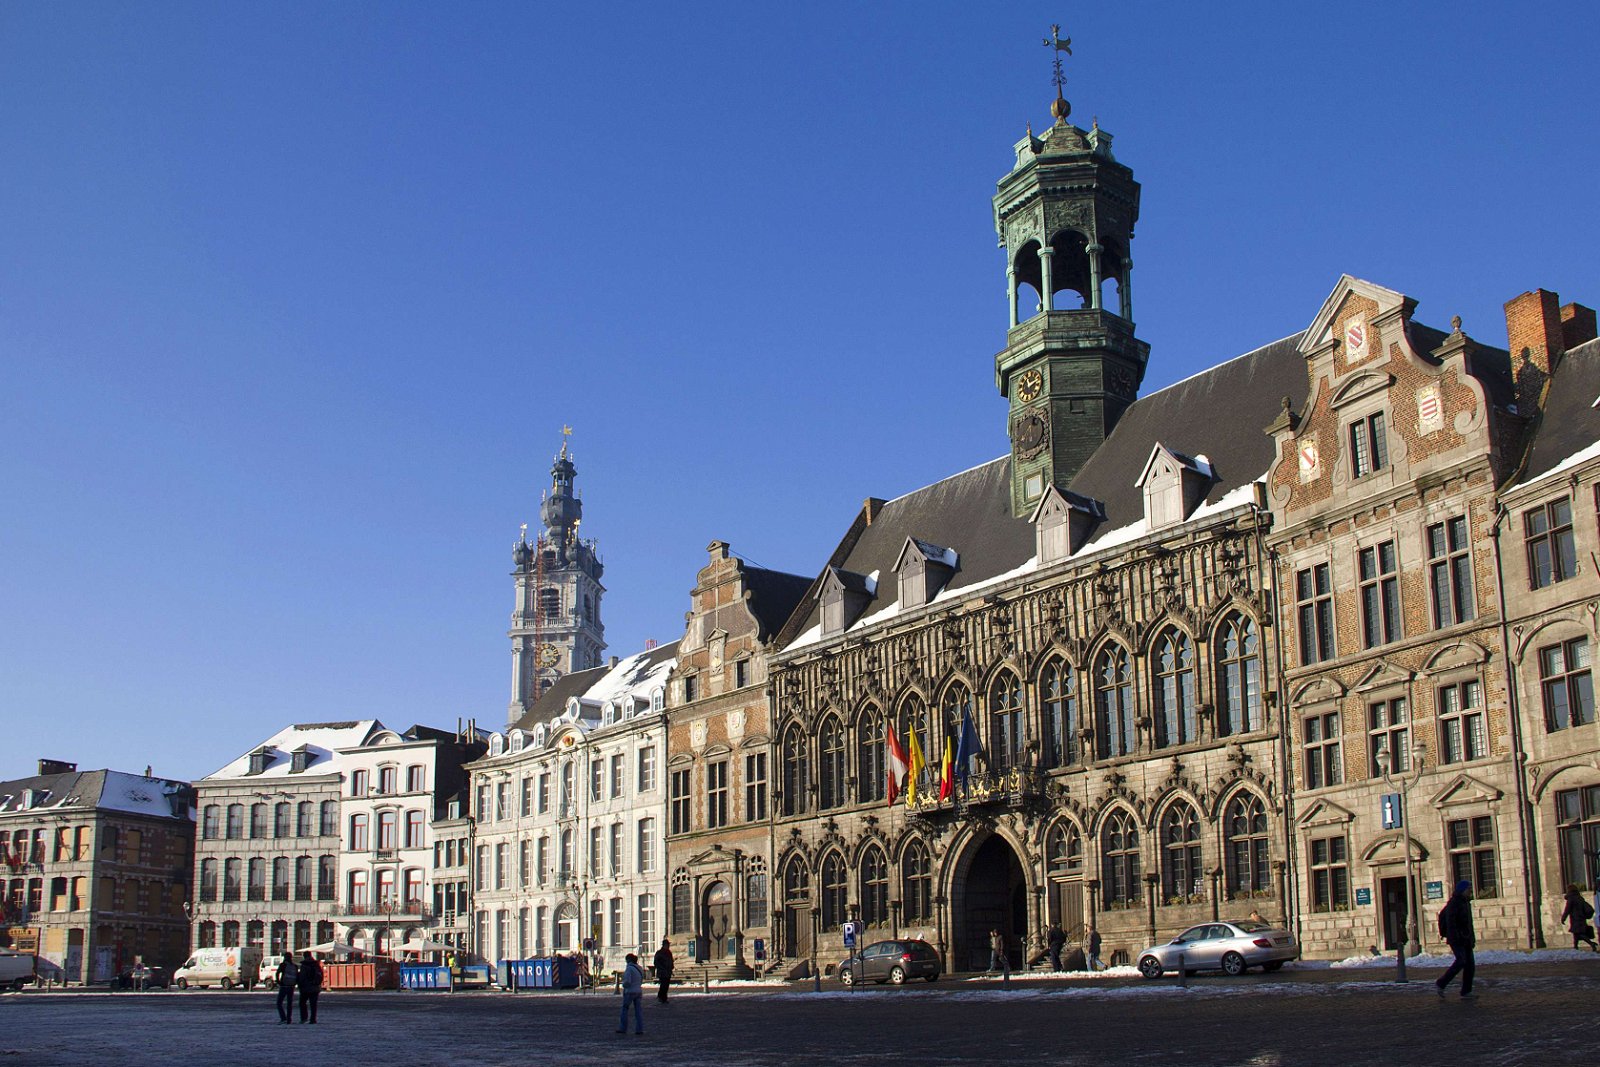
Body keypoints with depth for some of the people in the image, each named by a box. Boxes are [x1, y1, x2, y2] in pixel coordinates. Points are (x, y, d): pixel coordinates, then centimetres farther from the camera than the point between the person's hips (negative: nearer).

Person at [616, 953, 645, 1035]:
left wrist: (623, 985, -1)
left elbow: (627, 981, -20)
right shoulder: (640, 968, 9)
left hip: (629, 992, -6)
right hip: (639, 991, 6)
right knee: (639, 1011, 5)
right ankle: (639, 1029, 2)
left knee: (624, 1010, 7)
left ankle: (623, 1028, 12)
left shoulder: (629, 968, -15)